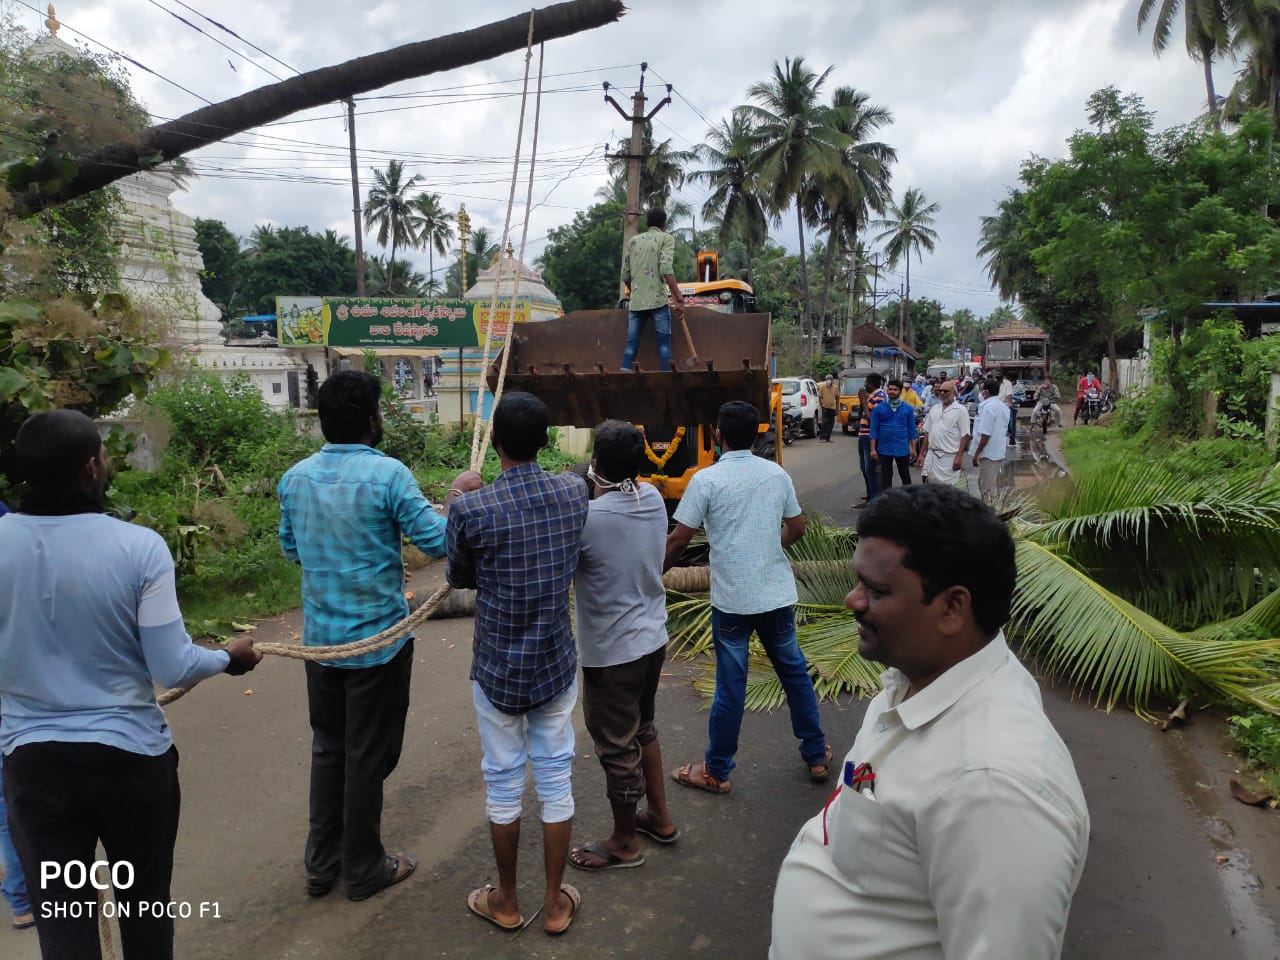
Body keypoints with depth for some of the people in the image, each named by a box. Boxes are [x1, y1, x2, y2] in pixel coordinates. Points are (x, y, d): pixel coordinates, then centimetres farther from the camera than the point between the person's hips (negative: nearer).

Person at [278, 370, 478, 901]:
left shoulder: (295, 477, -1)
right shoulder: (388, 474, -20)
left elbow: (291, 548, 12)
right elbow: (436, 541, -17)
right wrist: (460, 497, -1)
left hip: (320, 637, 6)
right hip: (378, 637, -5)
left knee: (328, 747, 20)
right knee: (369, 754, 9)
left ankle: (322, 862, 32)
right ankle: (363, 868, 25)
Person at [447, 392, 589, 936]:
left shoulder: (471, 510, -19)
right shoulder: (573, 492, -8)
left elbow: (458, 579, -1)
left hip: (497, 670, -2)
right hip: (557, 665, 2)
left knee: (503, 784, 14)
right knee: (556, 779, 15)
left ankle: (506, 902, 33)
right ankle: (556, 903, 29)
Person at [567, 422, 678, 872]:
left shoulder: (590, 517, -25)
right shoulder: (653, 498, -5)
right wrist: (602, 492, -2)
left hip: (612, 651, -7)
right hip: (653, 638, 8)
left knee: (617, 746, 11)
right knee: (642, 728, 27)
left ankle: (624, 843, 31)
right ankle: (660, 817, 43)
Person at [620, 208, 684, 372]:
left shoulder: (632, 240, 18)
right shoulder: (666, 238, 4)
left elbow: (625, 275, 15)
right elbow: (666, 270, -12)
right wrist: (679, 299, -16)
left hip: (635, 302, 4)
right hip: (657, 300, -4)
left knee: (631, 343, 4)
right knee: (664, 342, 1)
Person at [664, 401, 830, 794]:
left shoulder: (706, 480, -11)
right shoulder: (777, 474, 1)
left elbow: (679, 539, -10)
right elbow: (796, 529, 9)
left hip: (732, 599, -4)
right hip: (778, 594, 4)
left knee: (730, 687, 5)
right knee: (795, 673, 18)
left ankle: (716, 771, 20)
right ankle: (817, 756, 31)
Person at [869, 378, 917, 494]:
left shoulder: (908, 408, 1)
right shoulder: (879, 408, 0)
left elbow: (911, 429, 4)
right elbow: (874, 429, -1)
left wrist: (913, 448, 2)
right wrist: (873, 449, -6)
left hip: (902, 449, 0)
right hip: (884, 449, 0)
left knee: (905, 476, 11)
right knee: (885, 477, 7)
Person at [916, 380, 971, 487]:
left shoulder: (960, 410, -5)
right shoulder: (934, 409, 14)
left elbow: (965, 435, -9)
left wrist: (959, 456, -16)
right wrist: (921, 454, 11)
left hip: (950, 457, -6)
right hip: (932, 455, 6)